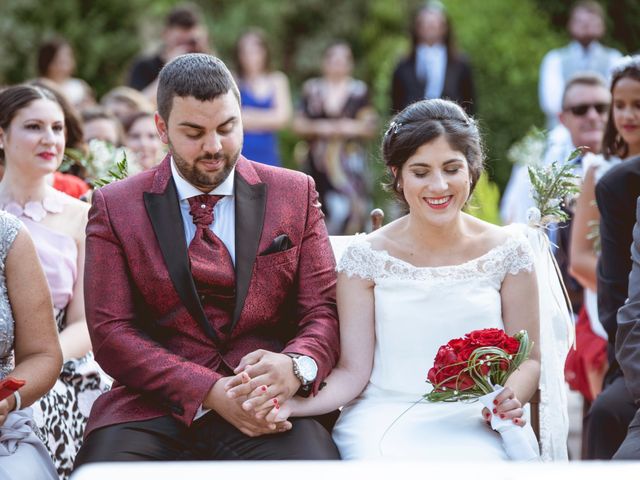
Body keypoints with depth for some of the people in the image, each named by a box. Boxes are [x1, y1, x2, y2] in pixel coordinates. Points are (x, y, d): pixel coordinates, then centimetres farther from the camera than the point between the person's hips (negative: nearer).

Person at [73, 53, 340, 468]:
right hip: (153, 411, 0)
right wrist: (211, 393, -15)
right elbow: (111, 331, 0)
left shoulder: (297, 194, 12)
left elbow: (325, 311, 8)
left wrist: (297, 366, -17)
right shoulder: (115, 207, 8)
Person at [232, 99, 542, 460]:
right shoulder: (368, 257, 4)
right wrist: (294, 401, -21)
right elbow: (353, 372, -1)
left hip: (476, 421, 0)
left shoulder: (508, 251, 6)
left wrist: (510, 399, -13)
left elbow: (528, 359, 10)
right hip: (384, 418, 0)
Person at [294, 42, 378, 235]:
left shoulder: (359, 90, 7)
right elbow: (298, 124, 6)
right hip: (319, 159, 2)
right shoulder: (312, 89, 10)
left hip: (349, 159, -1)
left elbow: (370, 126, 3)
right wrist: (318, 127, -10)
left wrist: (351, 127, -14)